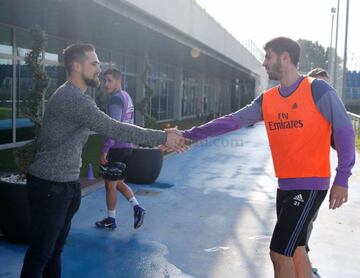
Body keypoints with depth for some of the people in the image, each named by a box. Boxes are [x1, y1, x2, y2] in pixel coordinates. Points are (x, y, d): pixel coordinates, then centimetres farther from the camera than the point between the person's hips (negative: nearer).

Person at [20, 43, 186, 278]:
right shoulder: (73, 98, -21)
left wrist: (159, 137, 2)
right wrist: (162, 138, -21)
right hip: (50, 185, -10)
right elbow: (114, 129, -26)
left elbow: (108, 127, 9)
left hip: (65, 183, 10)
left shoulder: (76, 97, 12)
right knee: (42, 249, 2)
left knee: (56, 246, 17)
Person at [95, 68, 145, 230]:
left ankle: (111, 220, 15)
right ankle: (137, 208, 10)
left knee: (110, 185, 4)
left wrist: (104, 150, -20)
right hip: (127, 147, 9)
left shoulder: (116, 99, -15)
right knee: (118, 183, 19)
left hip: (117, 148, -9)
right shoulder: (126, 97, 14)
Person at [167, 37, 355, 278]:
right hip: (285, 186, 7)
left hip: (310, 185, -7)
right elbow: (231, 121, 5)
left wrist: (342, 179, -14)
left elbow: (344, 130, -9)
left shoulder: (318, 90, -9)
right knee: (295, 251, 17)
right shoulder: (266, 100, 8)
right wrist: (188, 135, -1)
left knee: (280, 252, -7)